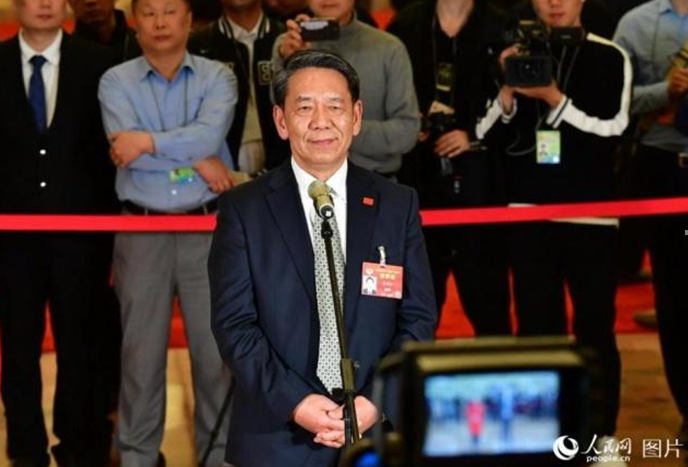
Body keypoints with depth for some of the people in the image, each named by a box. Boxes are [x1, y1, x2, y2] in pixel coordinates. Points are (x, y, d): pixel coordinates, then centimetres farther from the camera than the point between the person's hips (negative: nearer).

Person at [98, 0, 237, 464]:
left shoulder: (218, 76, 4)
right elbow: (126, 152, -11)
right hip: (141, 231, 0)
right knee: (141, 348, 6)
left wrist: (148, 141, -14)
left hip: (209, 229, 0)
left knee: (216, 346, 5)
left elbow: (211, 134, -15)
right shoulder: (115, 81, 3)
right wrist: (197, 162, -11)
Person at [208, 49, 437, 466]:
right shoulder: (243, 209, 0)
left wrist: (378, 402, -10)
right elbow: (234, 323, -5)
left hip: (377, 428, 2)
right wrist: (294, 402, -15)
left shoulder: (398, 205, 5)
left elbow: (419, 318, 2)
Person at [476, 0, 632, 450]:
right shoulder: (518, 54, 8)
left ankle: (603, 436, 10)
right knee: (536, 329, 7)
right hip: (529, 213, 3)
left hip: (590, 215, -2)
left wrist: (553, 97, -18)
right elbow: (489, 136, 5)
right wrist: (509, 89, -12)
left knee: (595, 329, 1)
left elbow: (611, 130, -10)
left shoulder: (610, 57, 1)